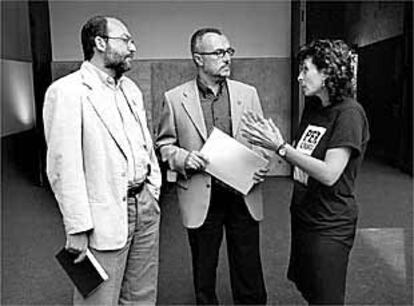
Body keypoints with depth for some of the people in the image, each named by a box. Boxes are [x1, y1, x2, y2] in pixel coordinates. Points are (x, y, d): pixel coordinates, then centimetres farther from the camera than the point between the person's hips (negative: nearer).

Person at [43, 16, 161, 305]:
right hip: (105, 218, -7)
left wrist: (153, 192, 11)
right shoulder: (67, 92, -12)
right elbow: (63, 167, -16)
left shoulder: (131, 88, 13)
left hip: (145, 207, 7)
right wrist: (77, 230, -16)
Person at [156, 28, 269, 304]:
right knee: (203, 274, 15)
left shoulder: (248, 93, 4)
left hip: (244, 196, 2)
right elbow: (164, 144, 5)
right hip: (200, 198, -1)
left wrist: (263, 164, -9)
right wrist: (183, 158, -15)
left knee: (249, 272, 11)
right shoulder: (175, 98, -2)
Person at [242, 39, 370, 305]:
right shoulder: (312, 108, 8)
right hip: (303, 216, 8)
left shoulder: (349, 113, -18)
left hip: (330, 225, -8)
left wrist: (280, 146, -22)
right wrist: (271, 140, -7)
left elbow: (329, 174, -24)